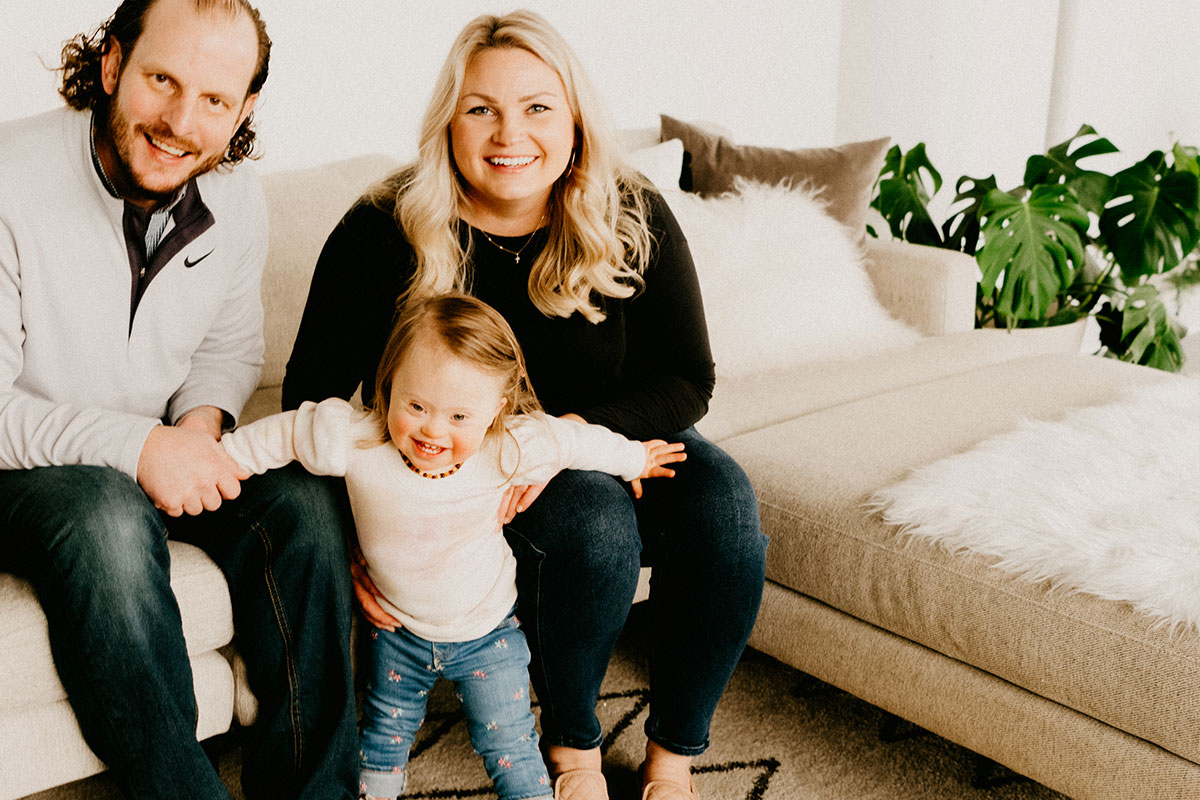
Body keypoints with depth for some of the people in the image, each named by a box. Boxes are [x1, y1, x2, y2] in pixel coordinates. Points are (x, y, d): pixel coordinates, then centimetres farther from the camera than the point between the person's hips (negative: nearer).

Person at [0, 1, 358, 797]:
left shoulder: (237, 197, -4)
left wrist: (201, 417, -11)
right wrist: (136, 446, -29)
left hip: (155, 455, 5)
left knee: (303, 499, -20)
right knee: (107, 518, -37)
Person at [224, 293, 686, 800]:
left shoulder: (509, 450, -26)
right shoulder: (354, 443, -29)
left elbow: (579, 441, -9)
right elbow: (285, 433, -13)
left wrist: (634, 459, 6)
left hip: (486, 629, -1)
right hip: (398, 631, 2)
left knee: (509, 747, 4)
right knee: (384, 737, 22)